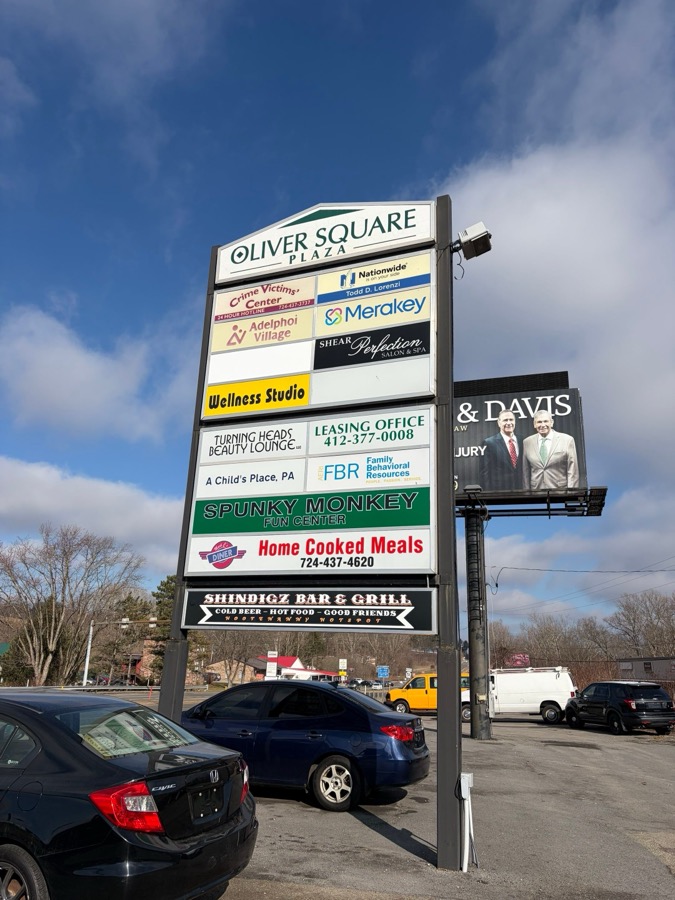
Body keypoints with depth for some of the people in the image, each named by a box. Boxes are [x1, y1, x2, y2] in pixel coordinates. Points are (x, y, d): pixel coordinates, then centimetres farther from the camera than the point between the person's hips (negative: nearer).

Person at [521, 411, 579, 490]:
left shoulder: (567, 440, 1)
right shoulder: (527, 442, 9)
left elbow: (572, 471, -1)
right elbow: (526, 472, 11)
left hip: (560, 491, -2)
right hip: (536, 492, 2)